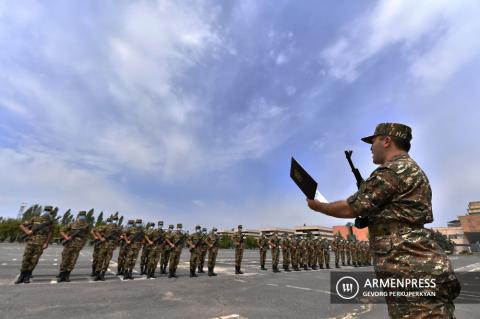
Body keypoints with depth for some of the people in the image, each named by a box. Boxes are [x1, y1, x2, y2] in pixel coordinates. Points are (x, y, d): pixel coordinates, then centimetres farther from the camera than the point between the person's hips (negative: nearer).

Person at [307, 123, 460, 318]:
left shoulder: (392, 170, -15)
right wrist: (367, 214, 15)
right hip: (420, 267, 11)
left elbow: (351, 208, -13)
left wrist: (317, 206, 0)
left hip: (412, 272, -11)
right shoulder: (412, 170, 19)